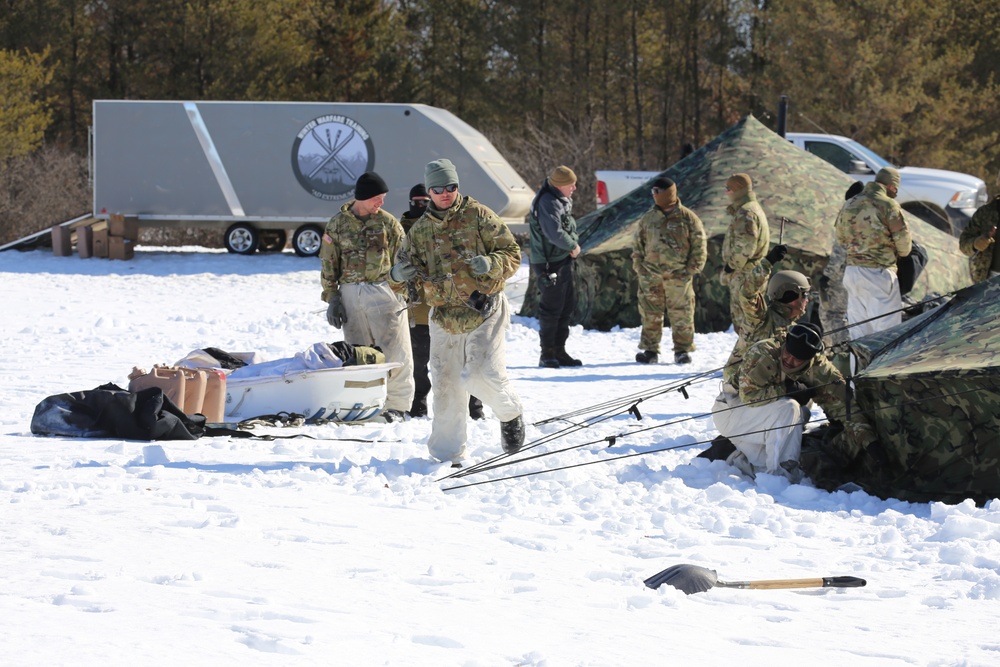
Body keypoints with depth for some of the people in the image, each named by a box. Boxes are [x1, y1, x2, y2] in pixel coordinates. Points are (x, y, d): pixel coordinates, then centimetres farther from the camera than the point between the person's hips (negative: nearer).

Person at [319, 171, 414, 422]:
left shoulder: (387, 222, 3)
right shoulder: (337, 224, 5)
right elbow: (328, 264, 9)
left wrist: (401, 293, 0)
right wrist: (332, 299, 4)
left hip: (383, 290, -1)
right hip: (351, 294, 1)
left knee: (394, 352, -4)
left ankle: (396, 405, 5)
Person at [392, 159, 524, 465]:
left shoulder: (478, 216, -1)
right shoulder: (420, 230, 11)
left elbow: (512, 253, 0)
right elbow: (403, 273, 15)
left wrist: (491, 264, -22)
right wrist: (399, 274, -10)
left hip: (484, 310, -4)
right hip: (445, 314, 4)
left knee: (483, 375, -17)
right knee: (446, 386, 4)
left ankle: (510, 415, 15)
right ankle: (447, 454, 14)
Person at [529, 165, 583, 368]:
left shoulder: (562, 200, 11)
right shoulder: (548, 203, -21)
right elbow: (555, 233, -30)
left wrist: (573, 243, 5)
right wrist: (573, 246, -15)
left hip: (563, 261, 10)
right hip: (550, 264, -10)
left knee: (565, 307, 14)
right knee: (551, 308, -5)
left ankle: (559, 352, 22)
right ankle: (547, 354, 2)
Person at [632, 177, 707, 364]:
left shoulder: (688, 218, 0)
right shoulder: (647, 218, 9)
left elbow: (699, 245, 2)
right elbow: (637, 245, 15)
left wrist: (691, 269, -4)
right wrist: (639, 268, 6)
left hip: (679, 276, -3)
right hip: (651, 275, 3)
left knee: (681, 314, 0)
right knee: (650, 314, 4)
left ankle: (683, 350, 9)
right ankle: (649, 350, 12)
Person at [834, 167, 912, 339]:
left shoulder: (850, 204, 10)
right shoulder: (888, 205, -10)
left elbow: (841, 238, 18)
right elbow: (903, 239, -7)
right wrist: (902, 253, 14)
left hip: (852, 271, 7)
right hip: (879, 273, -7)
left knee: (858, 331, 11)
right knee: (886, 331, -3)